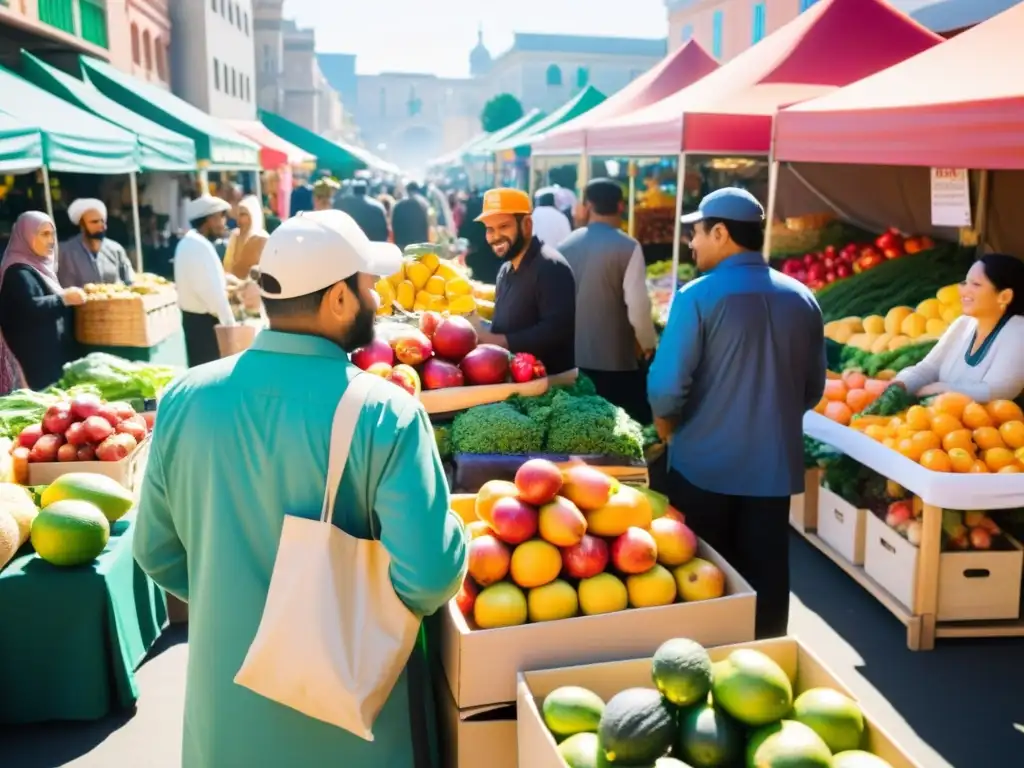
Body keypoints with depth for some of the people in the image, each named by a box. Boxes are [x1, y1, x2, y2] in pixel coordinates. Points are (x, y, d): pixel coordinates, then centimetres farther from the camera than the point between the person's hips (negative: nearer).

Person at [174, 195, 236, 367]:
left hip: (192, 317, 10)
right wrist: (230, 324, -18)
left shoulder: (187, 243, 12)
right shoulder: (201, 246, -20)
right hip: (204, 321, -10)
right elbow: (213, 291, -23)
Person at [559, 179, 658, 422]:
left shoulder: (565, 246, 5)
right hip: (616, 359, -5)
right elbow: (637, 304, -13)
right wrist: (648, 343, 5)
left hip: (572, 357, 5)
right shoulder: (628, 247, -9)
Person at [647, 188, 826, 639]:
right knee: (765, 580, 13)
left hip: (704, 466, -4)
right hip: (773, 466, 4)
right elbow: (813, 389, 10)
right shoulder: (802, 298, 2)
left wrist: (666, 426, 4)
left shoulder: (698, 297, -13)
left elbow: (667, 387, -15)